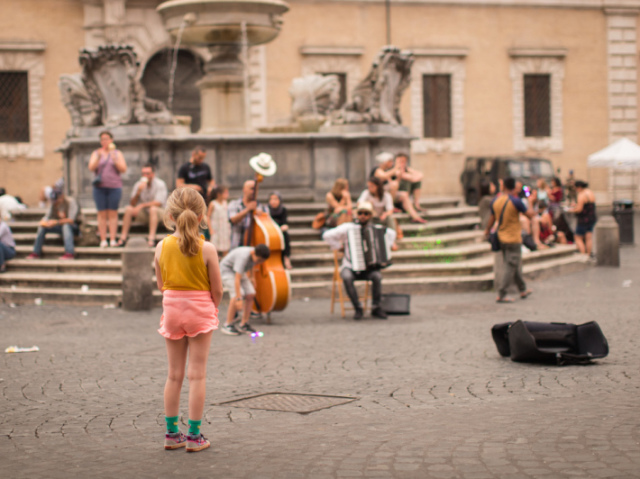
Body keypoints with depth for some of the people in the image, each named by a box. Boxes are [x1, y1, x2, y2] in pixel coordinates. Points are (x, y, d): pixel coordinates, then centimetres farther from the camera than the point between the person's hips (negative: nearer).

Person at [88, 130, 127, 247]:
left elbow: (123, 169, 1)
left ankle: (113, 239, -4)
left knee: (113, 213, -4)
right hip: (100, 186, 1)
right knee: (102, 213, -3)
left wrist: (115, 159, -13)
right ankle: (103, 240, -4)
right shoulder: (95, 153, 11)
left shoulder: (117, 153, 10)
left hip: (114, 186, -1)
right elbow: (91, 168, -3)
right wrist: (98, 157, -17)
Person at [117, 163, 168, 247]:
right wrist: (138, 192, -23)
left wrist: (141, 205, -26)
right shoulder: (138, 184, 0)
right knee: (128, 208, -20)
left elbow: (158, 203, -21)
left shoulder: (160, 184, -11)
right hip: (142, 213, 4)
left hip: (157, 212, -4)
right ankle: (123, 238, -22)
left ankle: (151, 239, -42)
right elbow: (132, 203, -5)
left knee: (153, 209, -36)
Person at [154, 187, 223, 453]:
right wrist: (213, 307, 11)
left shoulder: (162, 247, -4)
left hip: (172, 309, 3)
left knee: (174, 374, 13)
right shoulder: (207, 249, -13)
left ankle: (172, 433, 19)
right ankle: (194, 436, 5)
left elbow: (161, 284, 4)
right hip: (200, 309, -3)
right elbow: (217, 289, -7)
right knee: (197, 374, 3)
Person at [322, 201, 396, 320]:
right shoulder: (348, 228, -3)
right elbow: (327, 235, -7)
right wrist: (339, 246, -6)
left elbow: (391, 233, 26)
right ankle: (357, 308, -21)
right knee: (347, 277, -36)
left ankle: (376, 308, -14)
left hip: (368, 268, 2)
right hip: (350, 267, -2)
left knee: (377, 276, -31)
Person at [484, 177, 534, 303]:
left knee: (516, 266, 19)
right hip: (513, 238, -7)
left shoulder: (496, 201, 1)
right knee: (511, 268, -3)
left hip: (501, 238, 7)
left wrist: (488, 230, 33)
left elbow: (492, 218, 15)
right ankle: (501, 295, -7)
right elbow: (530, 215, -8)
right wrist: (530, 209, 14)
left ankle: (523, 290, 30)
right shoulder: (516, 201, -17)